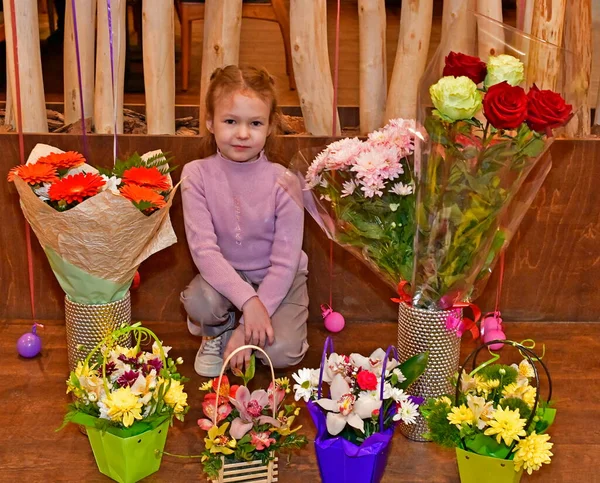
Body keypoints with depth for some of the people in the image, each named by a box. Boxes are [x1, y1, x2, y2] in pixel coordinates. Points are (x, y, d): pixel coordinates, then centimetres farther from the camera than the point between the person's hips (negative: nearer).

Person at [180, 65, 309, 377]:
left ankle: (238, 333, 12)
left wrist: (248, 327, -23)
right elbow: (204, 249, -21)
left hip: (278, 280, -1)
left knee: (282, 351, -23)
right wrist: (248, 301, -34)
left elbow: (285, 262, -18)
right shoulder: (197, 175, -16)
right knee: (199, 301, -32)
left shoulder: (283, 183, -19)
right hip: (223, 275, 1)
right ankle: (217, 333, 5)